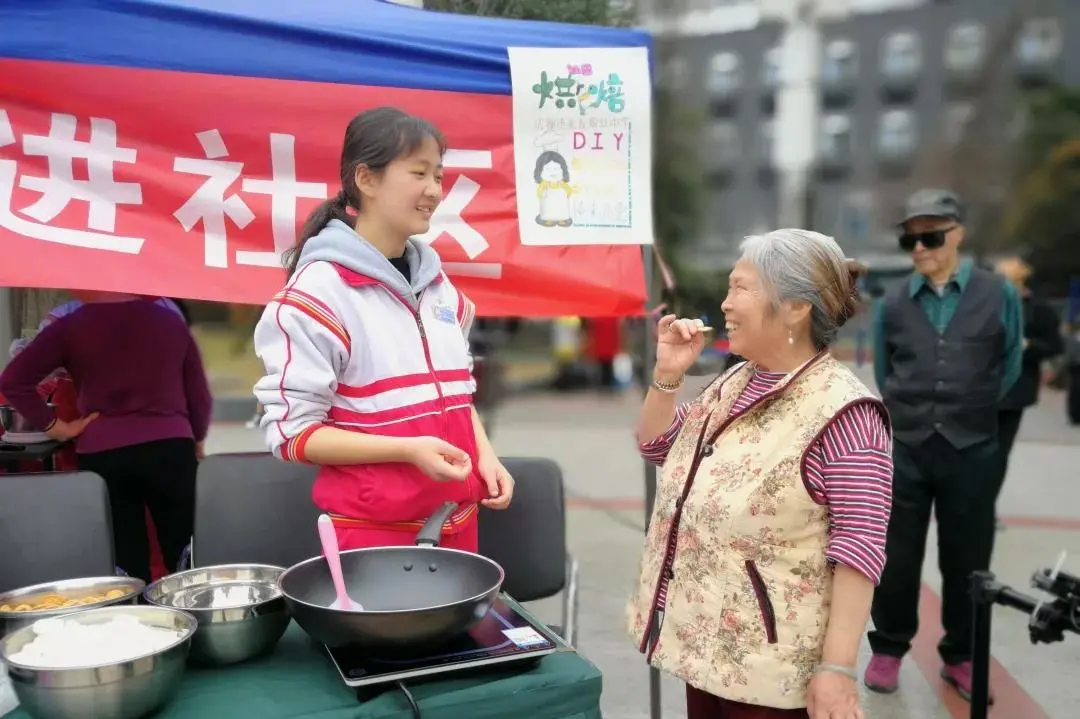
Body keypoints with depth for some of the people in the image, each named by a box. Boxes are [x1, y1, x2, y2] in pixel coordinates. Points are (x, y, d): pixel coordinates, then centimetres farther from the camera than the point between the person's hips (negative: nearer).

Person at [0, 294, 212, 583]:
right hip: (169, 447, 0)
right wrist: (196, 439, 23)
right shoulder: (170, 320, 6)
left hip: (102, 453, 0)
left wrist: (55, 426, 4)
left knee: (125, 563, 8)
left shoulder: (70, 327, 2)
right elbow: (200, 395, 9)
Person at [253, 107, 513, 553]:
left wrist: (484, 455, 1)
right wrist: (408, 450, -22)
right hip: (370, 531, -6)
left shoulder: (437, 283, 9)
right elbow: (292, 432, -14)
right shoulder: (317, 292, -13)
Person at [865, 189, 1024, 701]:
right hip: (905, 449, 1)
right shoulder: (894, 304, 0)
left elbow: (1009, 367, 8)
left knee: (966, 559, 11)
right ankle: (888, 649, 26)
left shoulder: (999, 295, -3)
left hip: (971, 450, 0)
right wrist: (909, 415, 11)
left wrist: (970, 411, 12)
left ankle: (960, 657, 29)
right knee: (896, 556, 8)